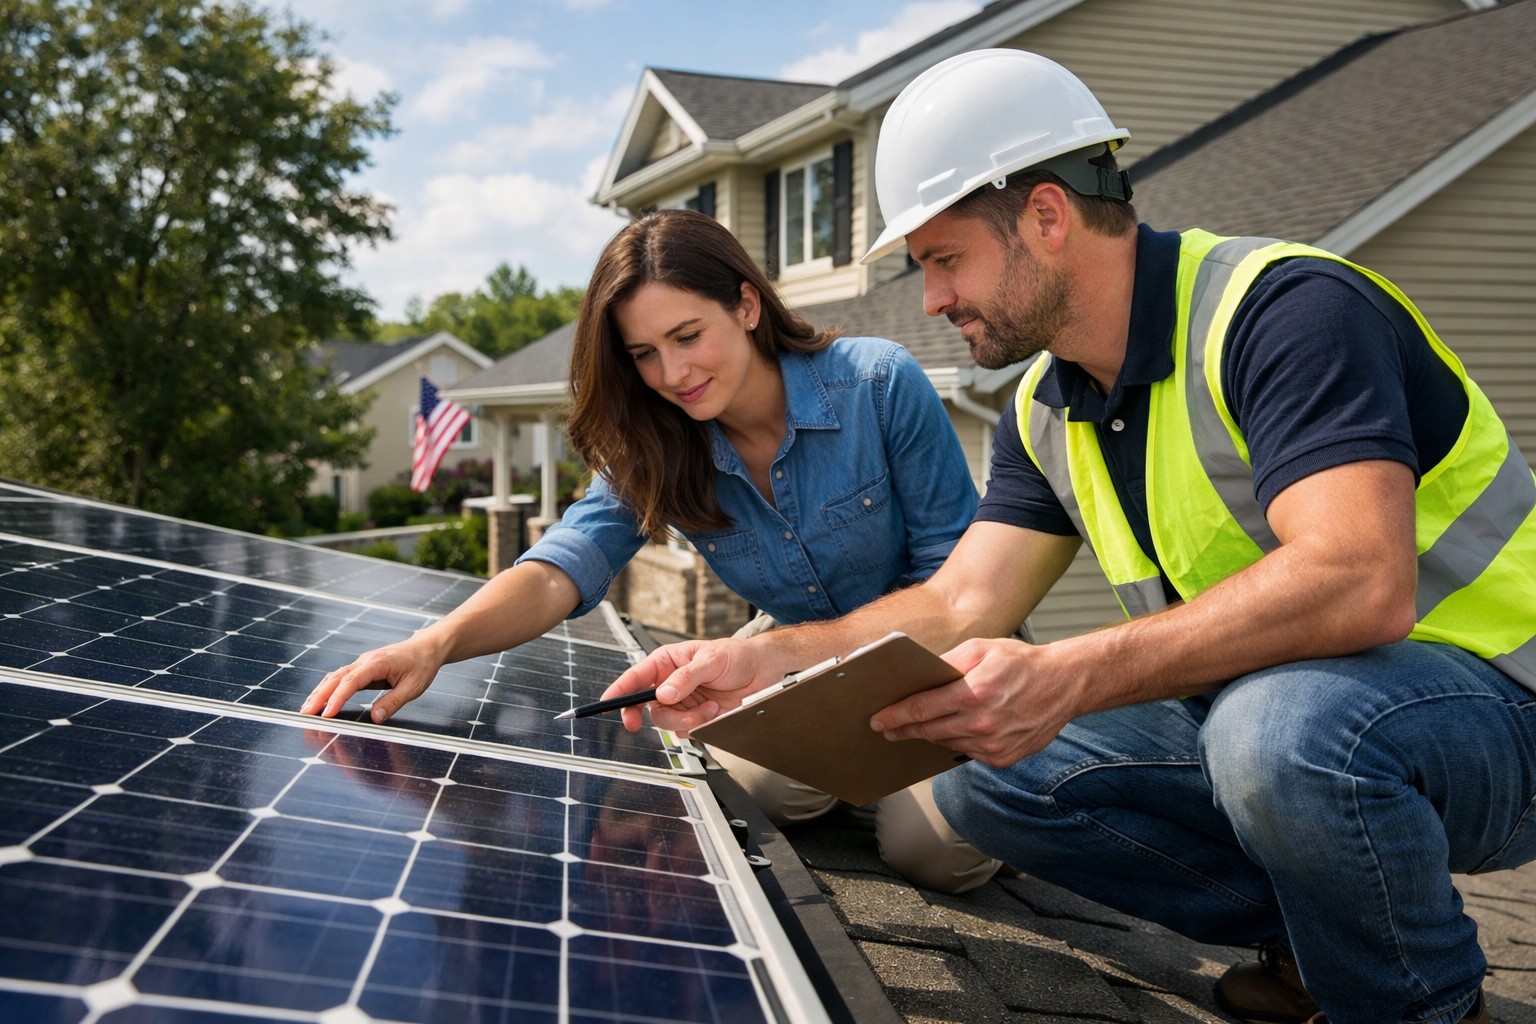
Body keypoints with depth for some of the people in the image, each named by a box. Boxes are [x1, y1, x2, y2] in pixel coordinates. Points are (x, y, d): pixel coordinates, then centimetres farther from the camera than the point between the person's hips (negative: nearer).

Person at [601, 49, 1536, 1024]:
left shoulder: (1283, 307, -22)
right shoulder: (1046, 411, 5)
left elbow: (1360, 582, -35)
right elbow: (960, 608, 2)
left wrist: (1067, 680, -42)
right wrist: (762, 660, -11)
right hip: (1254, 705, 8)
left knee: (1285, 724, -39)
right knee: (984, 770, -4)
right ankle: (1318, 935, 7)